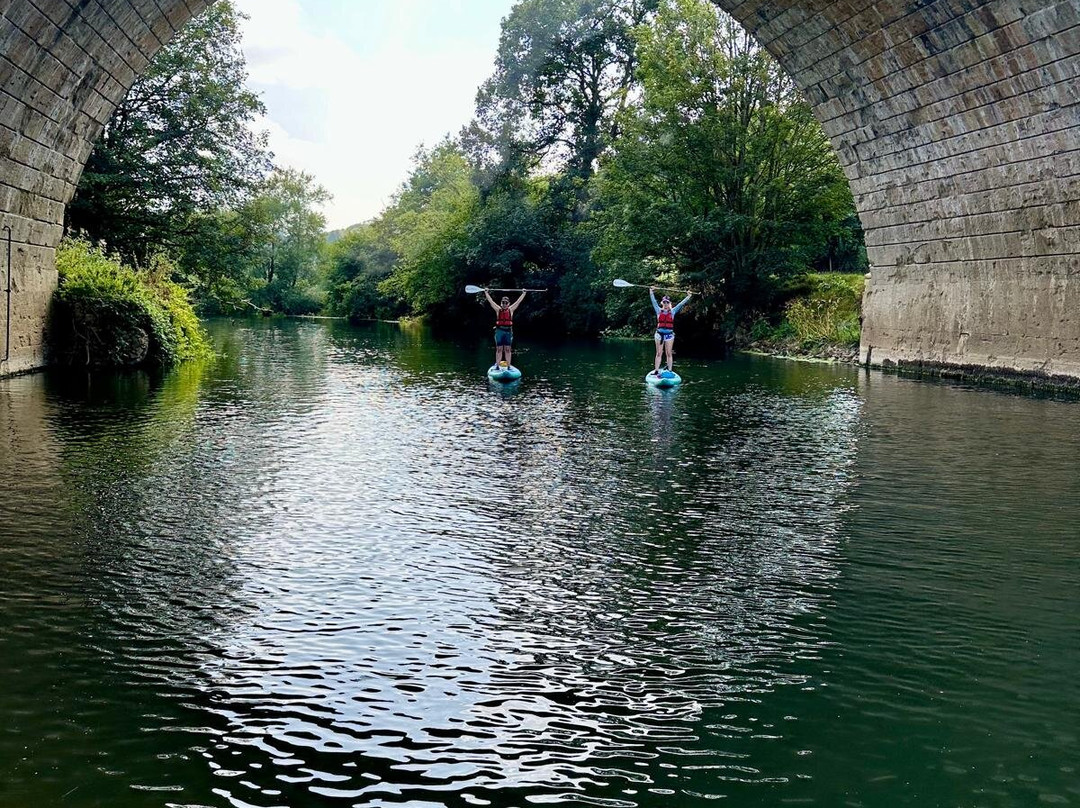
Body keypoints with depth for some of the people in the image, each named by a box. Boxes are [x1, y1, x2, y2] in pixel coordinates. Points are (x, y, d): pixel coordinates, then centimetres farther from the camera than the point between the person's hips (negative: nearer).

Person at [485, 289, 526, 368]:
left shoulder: (511, 309, 8)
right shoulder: (498, 309, 6)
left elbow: (518, 301, 11)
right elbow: (490, 301, 7)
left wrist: (524, 293, 12)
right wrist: (486, 292, 6)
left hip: (508, 331, 1)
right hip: (499, 331, 0)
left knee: (507, 350, 4)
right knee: (499, 349, 2)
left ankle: (508, 366, 6)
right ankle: (497, 366, 5)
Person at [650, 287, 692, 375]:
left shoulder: (673, 311, 8)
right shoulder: (659, 310, 7)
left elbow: (681, 303, 10)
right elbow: (653, 301, 5)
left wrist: (689, 296, 10)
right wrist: (651, 291, 2)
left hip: (669, 334, 0)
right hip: (659, 334, 0)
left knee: (668, 354, 3)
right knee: (659, 353, 3)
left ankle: (669, 371, 4)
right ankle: (656, 371, 3)